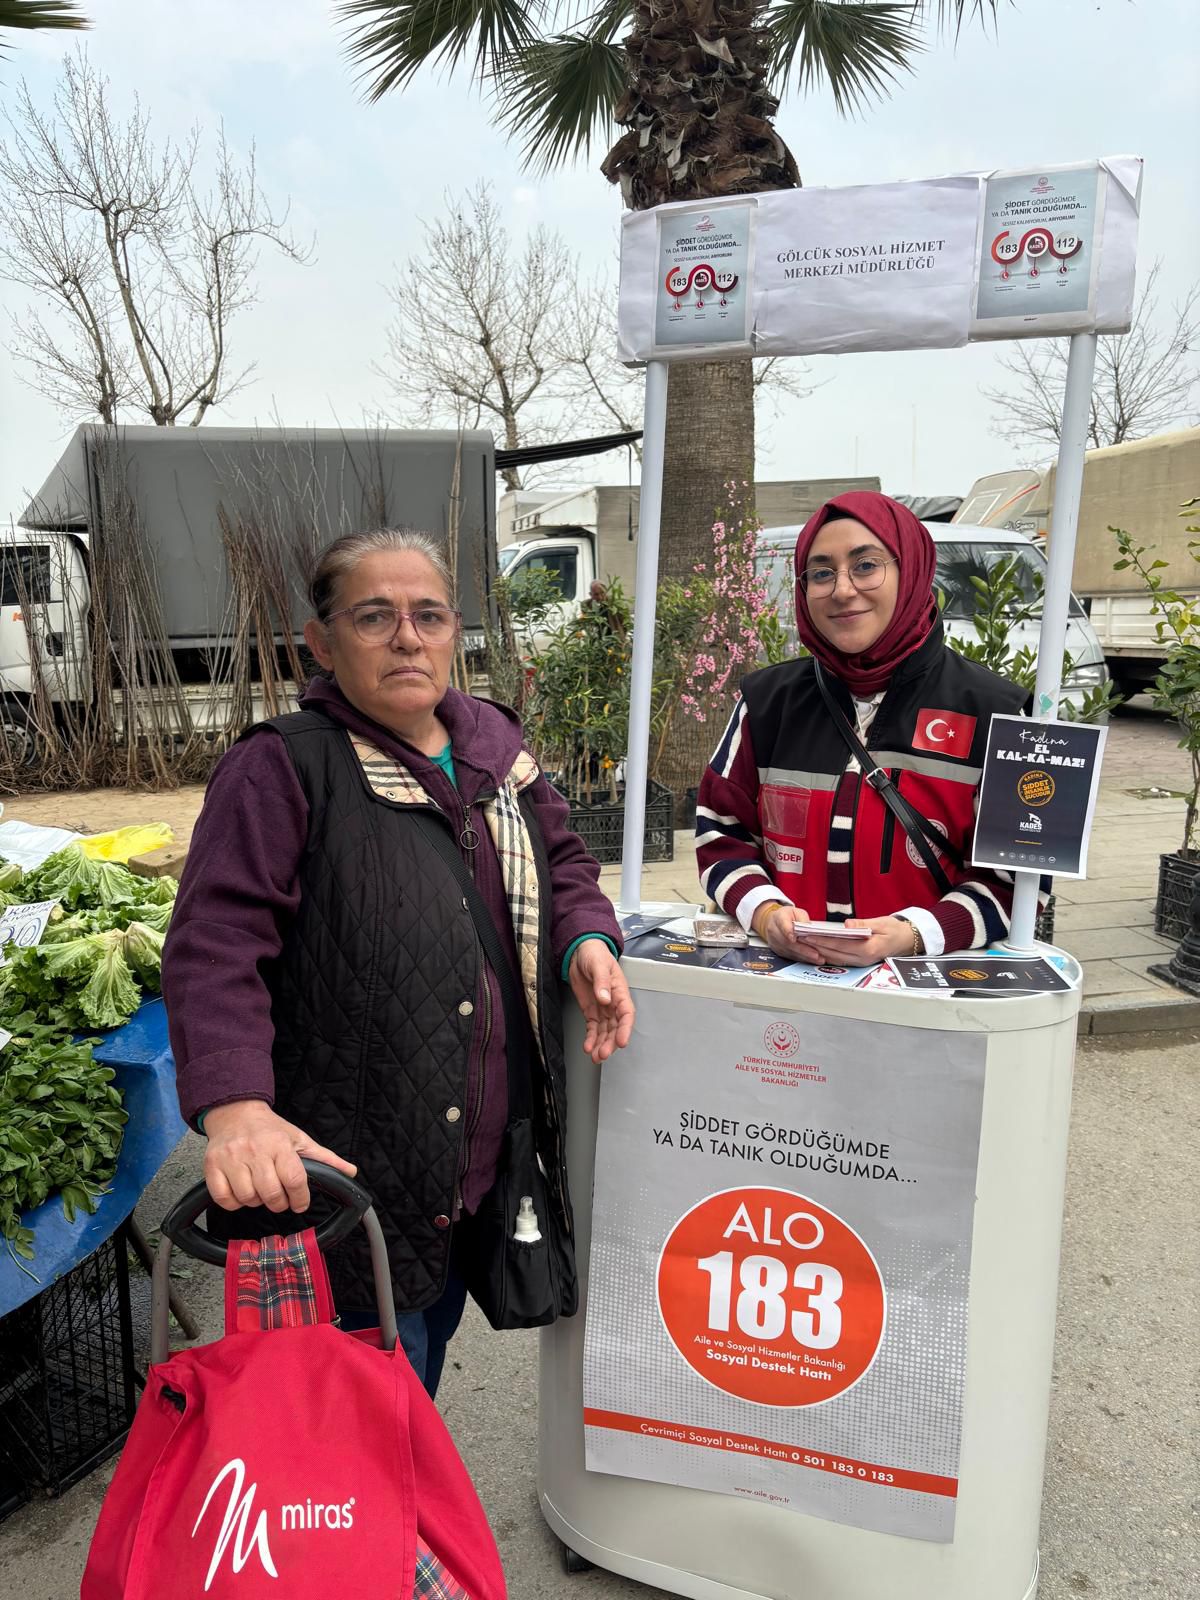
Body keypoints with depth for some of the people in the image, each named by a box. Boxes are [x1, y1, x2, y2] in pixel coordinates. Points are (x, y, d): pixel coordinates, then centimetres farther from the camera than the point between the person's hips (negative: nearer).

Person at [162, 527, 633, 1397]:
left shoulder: (492, 742, 6)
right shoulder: (283, 768, -14)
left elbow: (562, 860, 16)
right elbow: (214, 944, -22)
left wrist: (587, 941, -4)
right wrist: (235, 1106, -35)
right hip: (345, 1174, -6)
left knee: (424, 1367, 28)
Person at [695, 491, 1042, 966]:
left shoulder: (990, 712, 1)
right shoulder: (767, 700, 9)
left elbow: (1013, 873, 0)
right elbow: (721, 832, 11)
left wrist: (911, 936, -15)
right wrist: (764, 911, -8)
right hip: (781, 970, 2)